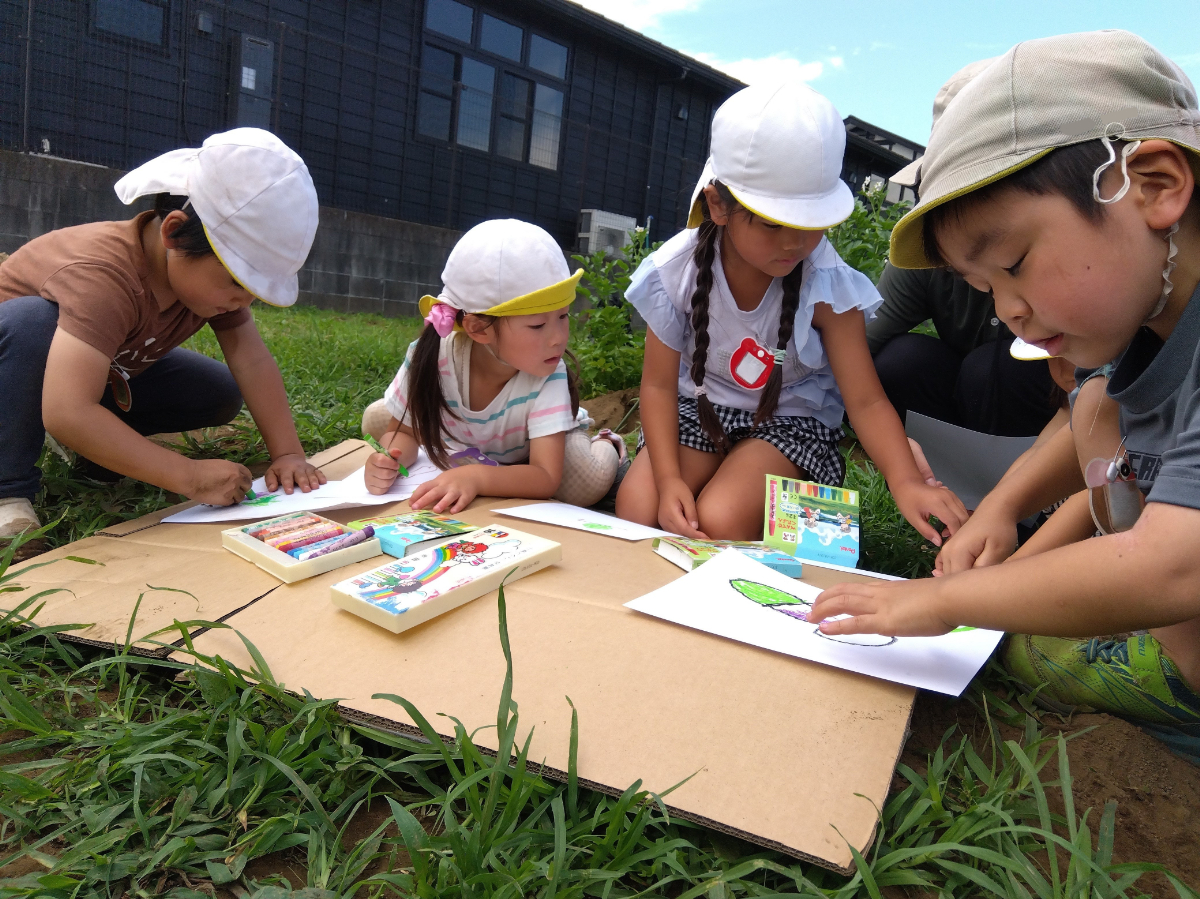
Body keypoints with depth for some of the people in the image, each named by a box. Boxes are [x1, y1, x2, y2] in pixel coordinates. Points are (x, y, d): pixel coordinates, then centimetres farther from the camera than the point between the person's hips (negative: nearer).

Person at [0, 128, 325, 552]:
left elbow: (253, 361, -21)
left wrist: (288, 453, -30)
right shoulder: (105, 277, -42)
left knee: (222, 393, -10)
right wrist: (191, 477, -49)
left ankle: (96, 447, 9)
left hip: (109, 371, 6)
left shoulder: (207, 268, -20)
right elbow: (66, 414, -50)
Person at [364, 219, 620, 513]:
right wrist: (388, 461, -41)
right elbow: (402, 432, -16)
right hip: (456, 453, 2)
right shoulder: (432, 357, -32)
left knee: (594, 476, -27)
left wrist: (476, 477, -59)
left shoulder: (549, 376, -36)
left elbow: (547, 478, -42)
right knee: (375, 420, -8)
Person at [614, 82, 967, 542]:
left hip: (790, 416, -2)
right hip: (699, 406, 2)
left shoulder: (826, 285, -21)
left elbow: (865, 401, -19)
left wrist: (906, 481, -38)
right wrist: (669, 478, -25)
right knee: (637, 509, -20)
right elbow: (659, 384, -10)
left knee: (720, 522, -27)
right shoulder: (677, 271, -17)